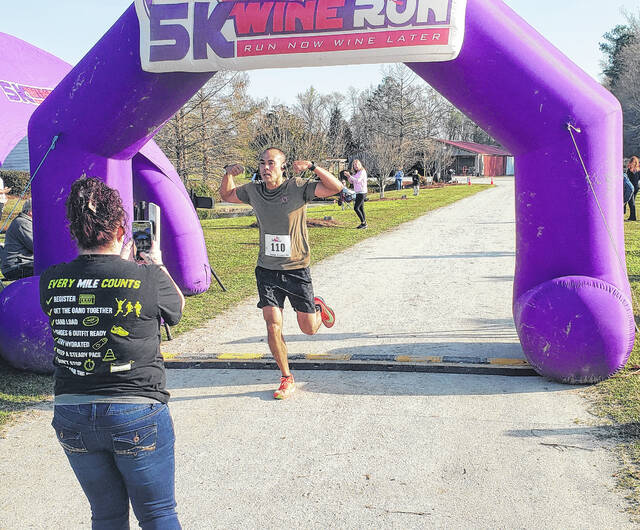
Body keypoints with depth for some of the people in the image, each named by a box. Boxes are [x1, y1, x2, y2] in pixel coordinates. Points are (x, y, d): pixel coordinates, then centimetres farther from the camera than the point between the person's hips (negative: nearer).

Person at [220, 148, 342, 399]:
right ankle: (286, 379, 13)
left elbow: (336, 187, -19)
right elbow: (226, 195, 20)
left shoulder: (297, 188, -11)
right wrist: (228, 174, 0)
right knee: (273, 326, -5)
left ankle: (318, 308, 43)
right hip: (267, 270, 3)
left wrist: (312, 167, -31)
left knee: (309, 329, 6)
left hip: (296, 270, -2)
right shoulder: (253, 191, 2)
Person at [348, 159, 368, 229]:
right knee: (361, 208, 8)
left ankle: (363, 223, -7)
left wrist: (349, 176, -24)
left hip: (361, 192, -9)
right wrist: (348, 176, -1)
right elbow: (351, 181, 16)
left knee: (356, 208, -12)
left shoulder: (362, 172, -11)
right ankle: (364, 224, 10)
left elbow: (357, 180, -23)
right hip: (358, 193, 9)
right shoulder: (357, 173, 16)